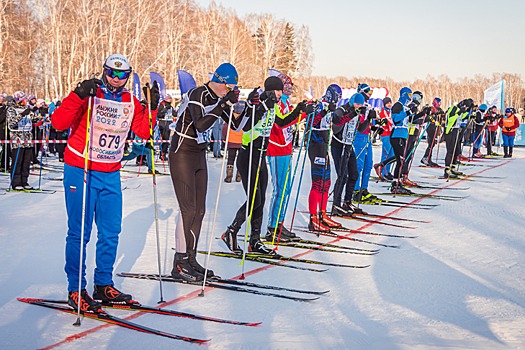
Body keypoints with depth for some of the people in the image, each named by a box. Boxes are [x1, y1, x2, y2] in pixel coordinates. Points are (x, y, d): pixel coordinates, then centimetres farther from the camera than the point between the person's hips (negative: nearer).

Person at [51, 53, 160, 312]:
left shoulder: (131, 102, 10)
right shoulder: (89, 95, -8)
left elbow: (143, 132, 5)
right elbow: (58, 122, -18)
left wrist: (152, 107, -5)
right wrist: (78, 95, -28)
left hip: (111, 174, 6)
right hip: (81, 171, -5)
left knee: (111, 231, 7)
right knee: (79, 232, -4)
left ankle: (104, 285, 20)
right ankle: (75, 290, 4)